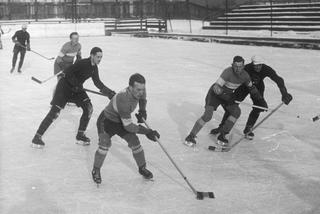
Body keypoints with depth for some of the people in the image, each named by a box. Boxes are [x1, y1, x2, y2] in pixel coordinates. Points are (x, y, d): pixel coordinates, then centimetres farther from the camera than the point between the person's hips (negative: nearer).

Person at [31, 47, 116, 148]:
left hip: (76, 88, 8)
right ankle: (37, 137, -5)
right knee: (55, 112, -13)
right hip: (64, 86, -8)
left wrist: (109, 92, 3)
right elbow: (67, 73, -27)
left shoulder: (94, 67, 1)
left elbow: (97, 82, 10)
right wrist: (77, 84, -27)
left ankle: (80, 135, 9)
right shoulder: (82, 63, -24)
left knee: (88, 108, -4)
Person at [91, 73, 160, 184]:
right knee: (105, 143, -22)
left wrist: (142, 111, -1)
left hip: (121, 120, 7)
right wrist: (146, 131, -34)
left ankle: (142, 168, 16)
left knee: (134, 142, -2)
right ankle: (96, 170, -1)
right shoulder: (123, 100, -41)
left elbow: (142, 98, 11)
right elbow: (128, 126, -36)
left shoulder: (139, 90, -19)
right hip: (107, 120, -7)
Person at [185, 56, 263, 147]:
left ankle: (222, 135, -5)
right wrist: (228, 98, -43)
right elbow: (216, 87, -34)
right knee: (207, 115, -21)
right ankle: (191, 136, -10)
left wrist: (259, 97, 18)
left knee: (236, 112, -14)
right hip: (215, 93, -6)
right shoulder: (228, 72, -30)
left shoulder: (245, 75, -9)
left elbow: (251, 87, 13)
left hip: (227, 95, 6)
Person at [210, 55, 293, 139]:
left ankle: (248, 129, 6)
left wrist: (284, 94, -43)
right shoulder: (247, 68, -32)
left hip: (258, 87, 2)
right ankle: (221, 127, 5)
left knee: (258, 108, -14)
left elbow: (278, 80, -32)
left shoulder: (266, 69, -29)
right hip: (244, 85, -2)